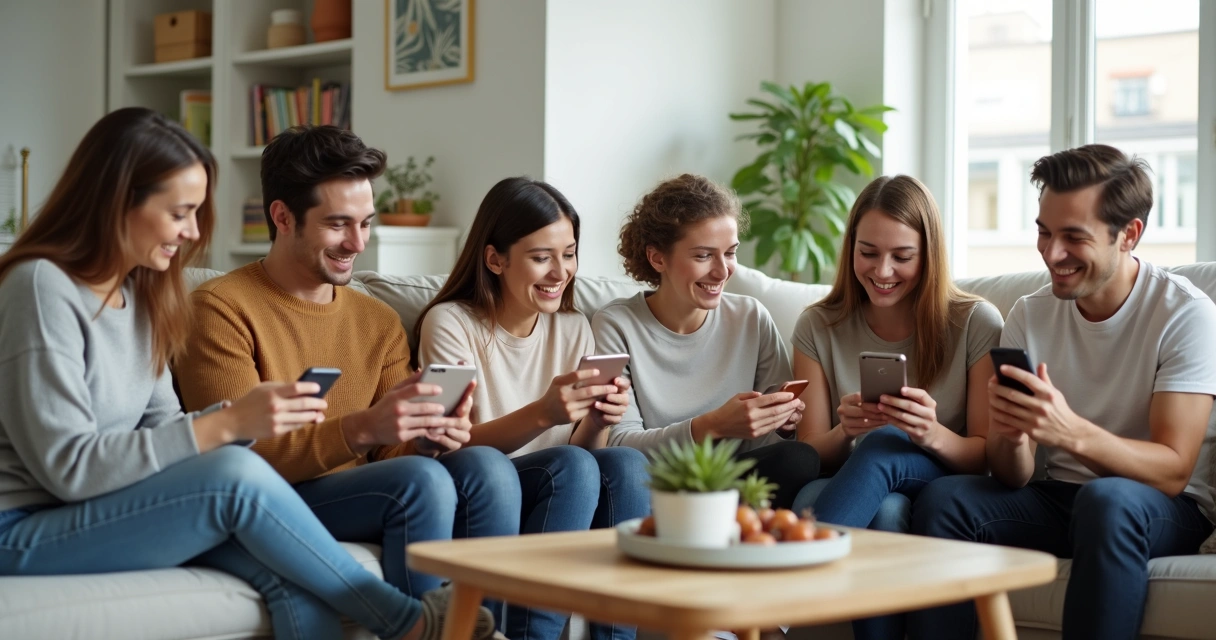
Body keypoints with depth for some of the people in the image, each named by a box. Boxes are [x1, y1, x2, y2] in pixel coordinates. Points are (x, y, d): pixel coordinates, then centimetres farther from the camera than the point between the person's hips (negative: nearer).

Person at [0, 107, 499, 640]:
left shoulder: (139, 291, 11)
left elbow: (160, 428, 6)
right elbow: (69, 466, -21)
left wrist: (249, 415, -14)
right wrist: (226, 423, -25)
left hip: (103, 513, 7)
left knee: (292, 575, -19)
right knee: (237, 476, -26)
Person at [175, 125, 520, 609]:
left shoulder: (380, 322, 13)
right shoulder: (221, 309, -6)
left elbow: (391, 456, 10)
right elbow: (243, 459, -14)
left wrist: (427, 439, -15)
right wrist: (361, 429, -28)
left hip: (367, 496, 6)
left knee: (486, 465, -21)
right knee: (422, 478, -29)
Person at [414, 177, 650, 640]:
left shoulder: (573, 328, 11)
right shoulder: (450, 324, -4)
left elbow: (582, 446, 8)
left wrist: (598, 421, -17)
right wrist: (542, 414, -29)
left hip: (561, 495, 5)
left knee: (628, 465, -25)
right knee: (571, 466, -31)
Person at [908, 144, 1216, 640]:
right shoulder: (1029, 316, 0)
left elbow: (1173, 471, -20)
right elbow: (1014, 478, -3)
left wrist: (1072, 432, -38)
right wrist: (1008, 439, -28)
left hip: (1167, 508, -4)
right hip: (1060, 496, 4)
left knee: (1106, 500, -37)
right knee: (943, 498, -21)